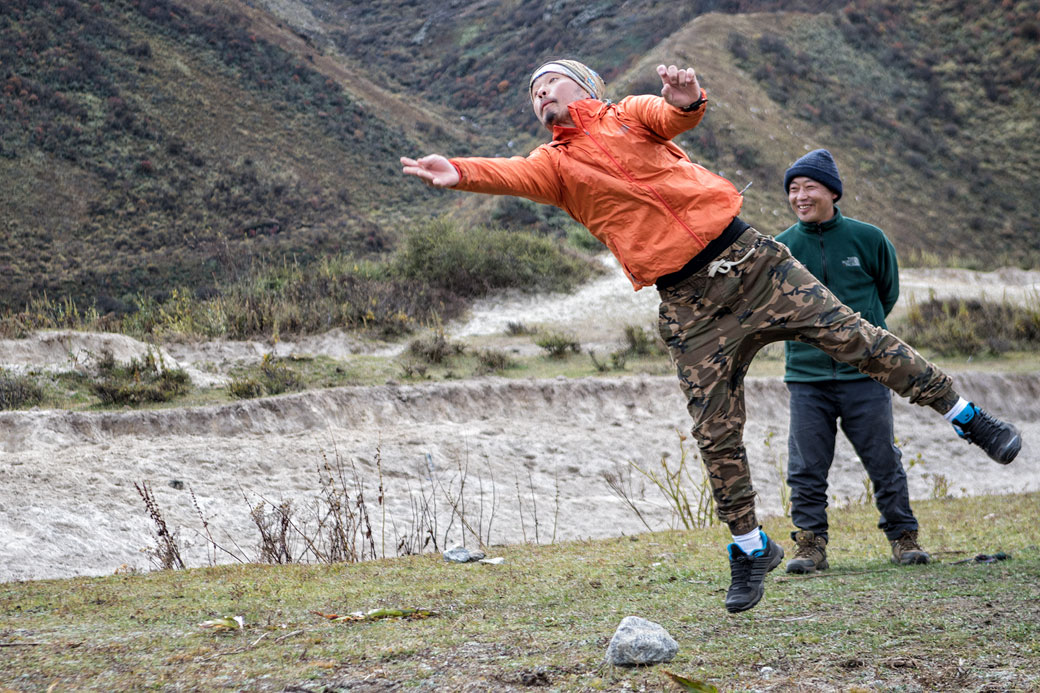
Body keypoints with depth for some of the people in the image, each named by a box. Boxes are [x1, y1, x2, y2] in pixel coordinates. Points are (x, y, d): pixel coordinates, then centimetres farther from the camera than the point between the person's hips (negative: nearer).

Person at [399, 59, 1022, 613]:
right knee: (717, 438, 0)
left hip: (749, 261, -1)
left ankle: (967, 416, 10)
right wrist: (459, 173, -33)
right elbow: (509, 174, -11)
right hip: (690, 306, 1)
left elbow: (675, 117, -11)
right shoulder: (555, 164, 10)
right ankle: (752, 549, 17)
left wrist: (686, 100, -36)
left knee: (855, 338, -5)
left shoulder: (629, 114, 10)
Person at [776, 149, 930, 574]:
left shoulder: (867, 239, -2)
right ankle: (811, 543, 9)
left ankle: (903, 537, 18)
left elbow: (888, 292, 13)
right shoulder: (780, 248, 0)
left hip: (864, 373, -1)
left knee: (884, 461, 5)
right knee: (806, 468, -1)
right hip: (806, 376, 1)